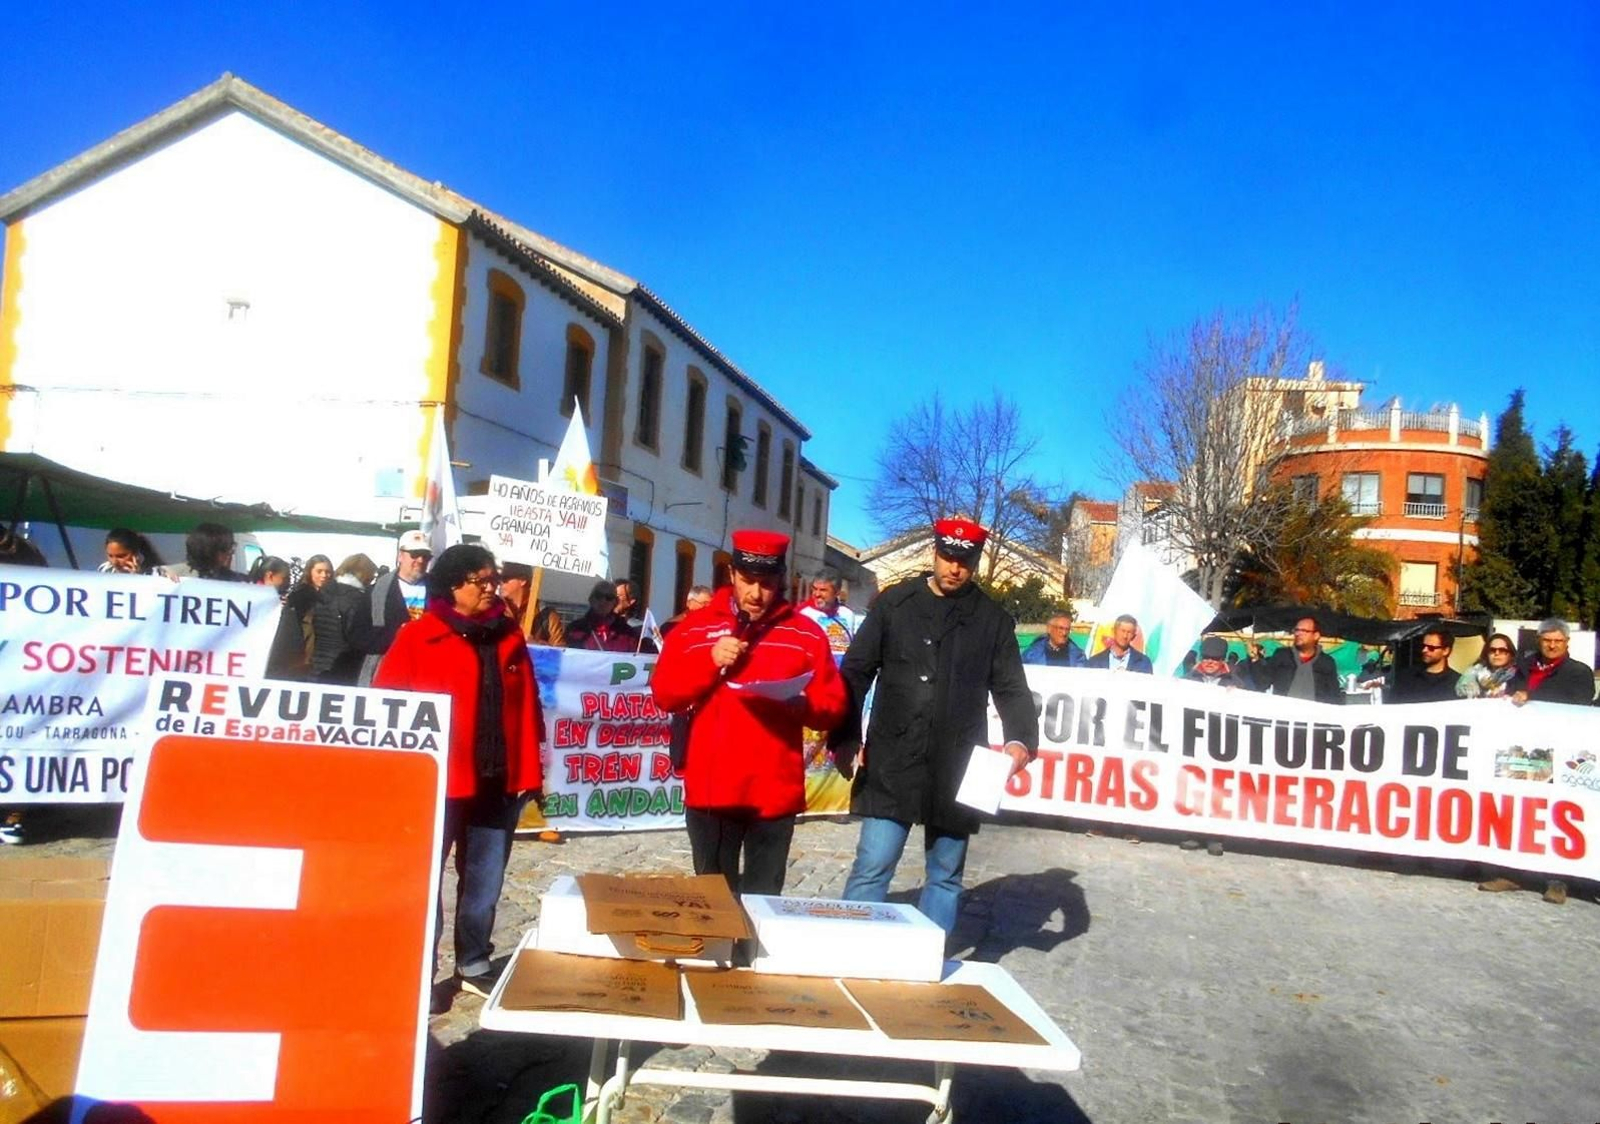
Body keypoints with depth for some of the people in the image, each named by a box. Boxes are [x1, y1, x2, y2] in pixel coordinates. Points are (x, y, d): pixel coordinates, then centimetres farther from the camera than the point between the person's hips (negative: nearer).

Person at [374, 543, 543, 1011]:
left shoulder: (509, 638, 8)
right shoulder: (417, 637, -4)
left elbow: (526, 707, 7)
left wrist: (529, 771, 3)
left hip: (498, 782, 4)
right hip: (435, 781, -4)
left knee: (485, 880, 14)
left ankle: (474, 965, 28)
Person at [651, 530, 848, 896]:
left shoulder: (806, 633, 4)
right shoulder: (697, 627, 5)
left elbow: (833, 706, 2)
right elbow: (664, 694, 1)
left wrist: (800, 704, -18)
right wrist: (710, 662, -13)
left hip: (776, 792, 0)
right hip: (711, 789, 0)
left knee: (764, 898, 7)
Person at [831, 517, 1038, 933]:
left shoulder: (993, 619, 6)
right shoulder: (894, 603, 4)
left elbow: (1011, 689, 7)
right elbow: (855, 673, 4)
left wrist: (1021, 740, -12)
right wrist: (844, 738, -5)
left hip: (957, 770, 1)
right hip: (892, 764, -1)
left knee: (945, 875, 11)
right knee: (871, 869, -2)